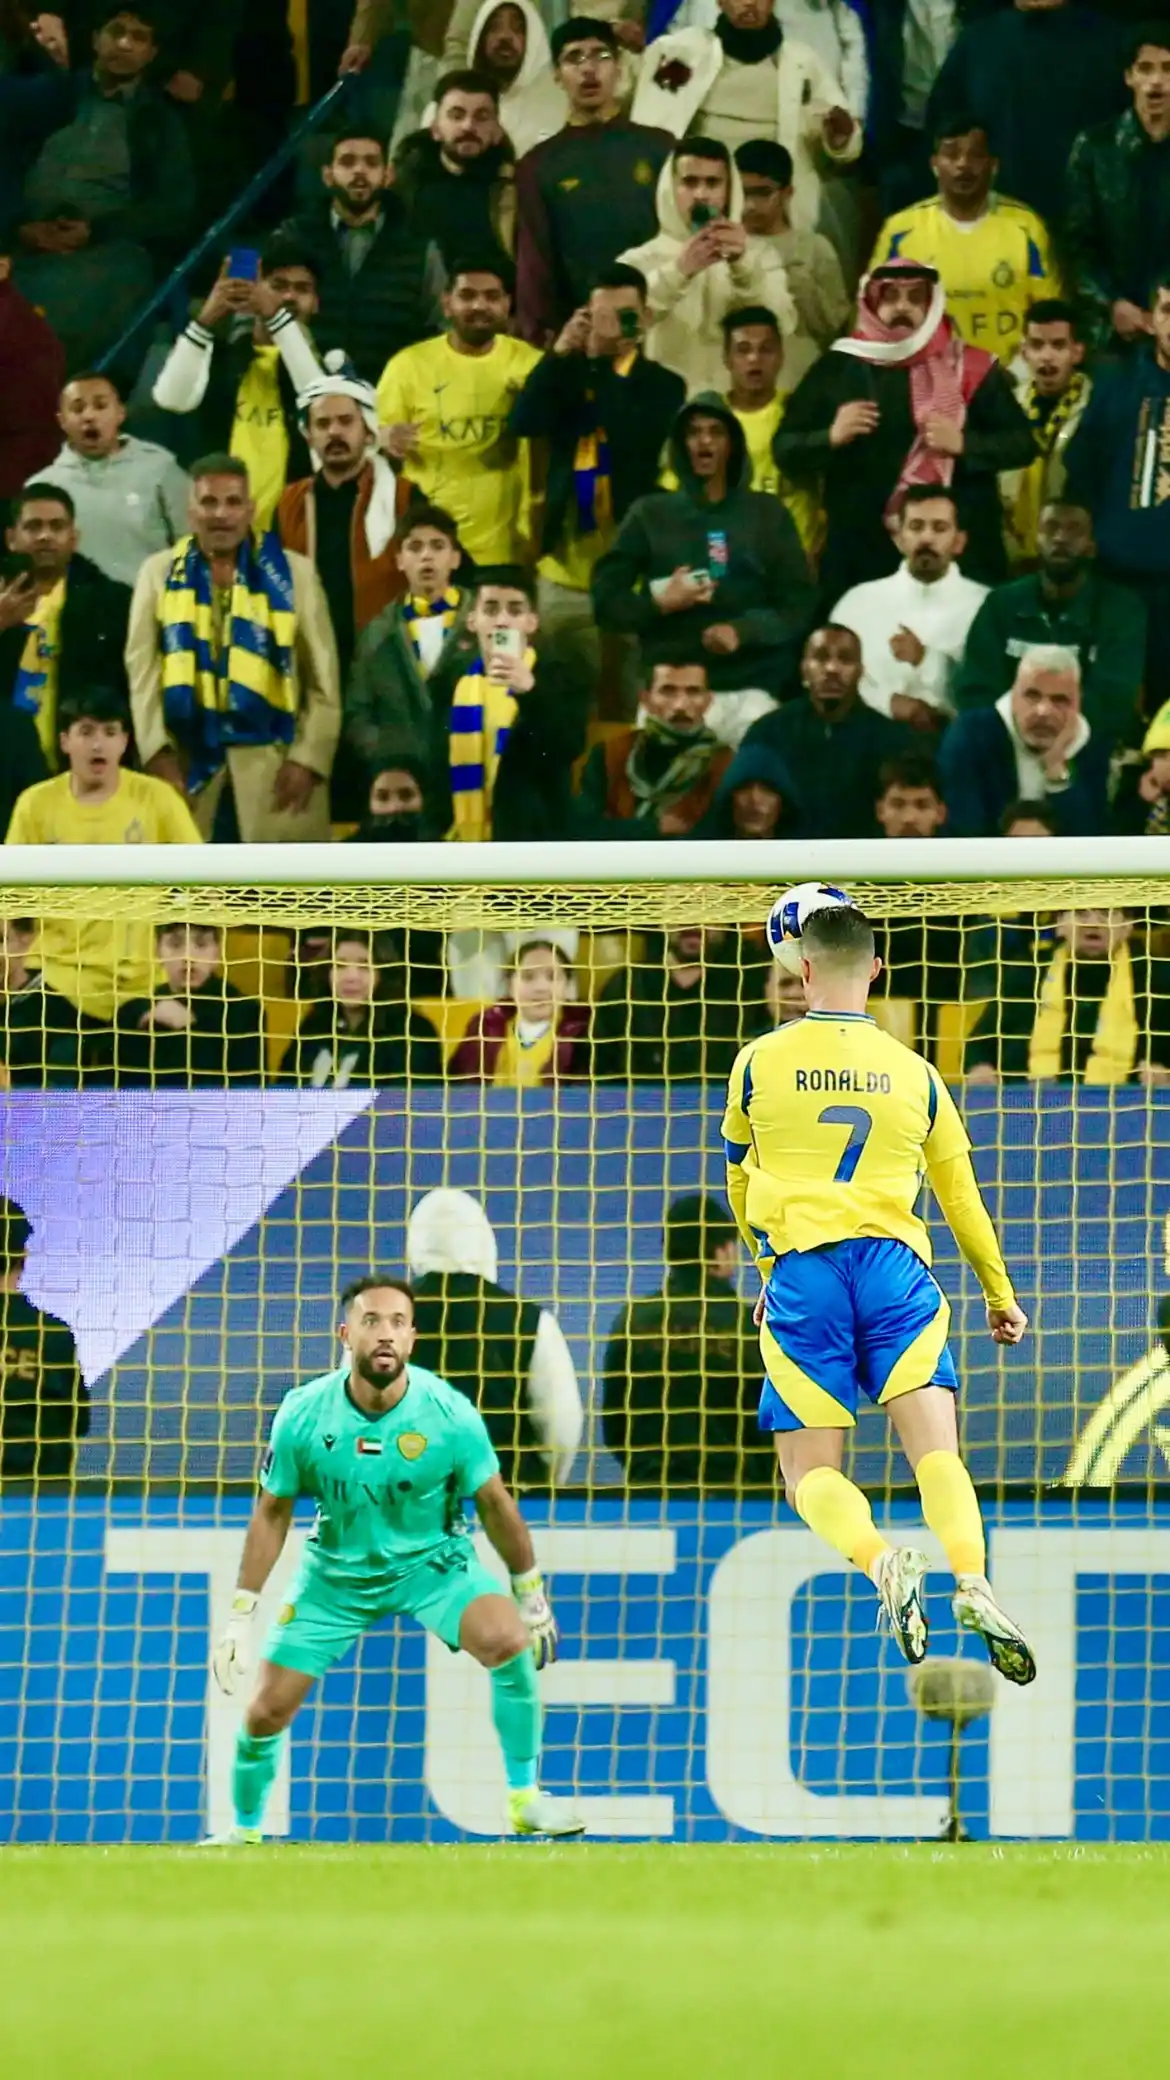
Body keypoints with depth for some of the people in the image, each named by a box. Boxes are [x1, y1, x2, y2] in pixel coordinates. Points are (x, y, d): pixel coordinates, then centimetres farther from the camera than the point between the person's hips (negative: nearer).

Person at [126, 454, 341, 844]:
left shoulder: (294, 572, 7)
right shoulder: (159, 573, 11)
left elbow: (323, 678, 6)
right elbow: (142, 669, 4)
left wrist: (308, 758, -4)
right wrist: (156, 751, -7)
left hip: (272, 754, -1)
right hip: (187, 756, 1)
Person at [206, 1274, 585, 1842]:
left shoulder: (450, 1414, -21)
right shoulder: (302, 1416, -19)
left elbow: (494, 1503, -5)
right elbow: (272, 1512, -5)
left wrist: (530, 1594, 3)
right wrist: (241, 1615, -5)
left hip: (433, 1560, -1)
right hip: (336, 1570, 1)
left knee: (509, 1642, -28)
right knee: (268, 1709, -4)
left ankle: (524, 1798, -11)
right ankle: (244, 1832, 24)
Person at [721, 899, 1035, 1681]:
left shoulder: (759, 1063, 7)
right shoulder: (913, 1072, 10)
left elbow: (741, 1188, 21)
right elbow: (961, 1195, 19)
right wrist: (1001, 1294, 32)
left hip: (801, 1267, -1)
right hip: (895, 1267, 1)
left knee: (811, 1474, 3)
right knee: (936, 1447, -8)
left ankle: (881, 1560, -26)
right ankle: (972, 1578, -33)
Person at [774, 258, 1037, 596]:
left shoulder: (970, 369, 5)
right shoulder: (838, 369, 8)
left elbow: (1022, 444, 4)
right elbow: (785, 450, 10)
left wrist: (963, 444, -13)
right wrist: (831, 437, -11)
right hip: (863, 554, 1)